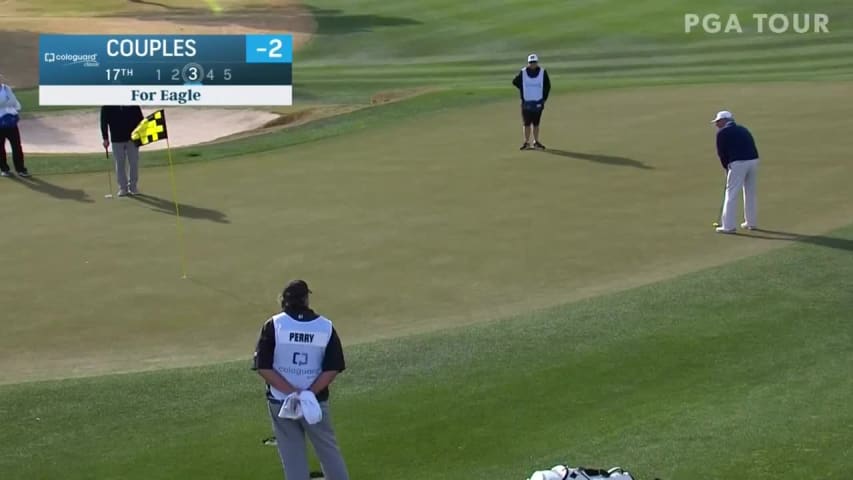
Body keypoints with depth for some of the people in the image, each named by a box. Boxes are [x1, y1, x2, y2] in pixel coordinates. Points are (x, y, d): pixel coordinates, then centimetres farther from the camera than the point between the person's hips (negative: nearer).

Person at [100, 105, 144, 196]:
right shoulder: (107, 106, -2)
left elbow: (140, 117, 6)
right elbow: (104, 122, 1)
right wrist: (105, 138, -3)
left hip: (132, 137, 1)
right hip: (117, 139, 0)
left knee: (133, 163, 3)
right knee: (120, 164, 2)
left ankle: (132, 187, 14)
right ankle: (123, 188, 10)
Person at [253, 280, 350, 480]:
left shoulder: (273, 326, -8)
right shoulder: (326, 327, -4)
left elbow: (263, 367, -13)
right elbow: (333, 369, -8)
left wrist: (292, 392, -15)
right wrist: (308, 394, -12)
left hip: (280, 402, -1)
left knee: (292, 456, 7)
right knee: (328, 450, 14)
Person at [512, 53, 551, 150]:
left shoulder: (543, 72, -1)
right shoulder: (523, 73, -3)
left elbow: (547, 86, 6)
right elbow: (515, 82, 10)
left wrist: (544, 98, 1)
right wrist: (523, 90, 6)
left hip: (538, 103, 1)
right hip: (526, 102, -1)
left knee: (536, 123, 7)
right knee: (527, 123, 1)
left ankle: (536, 142, 15)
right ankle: (526, 142, 5)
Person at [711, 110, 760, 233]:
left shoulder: (722, 132, 4)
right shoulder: (742, 129, 23)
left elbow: (721, 152, 3)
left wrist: (726, 167, 20)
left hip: (738, 163, -6)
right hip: (753, 160, 7)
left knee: (731, 194, -2)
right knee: (750, 192, 18)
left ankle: (728, 226, -3)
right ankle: (751, 222, 25)